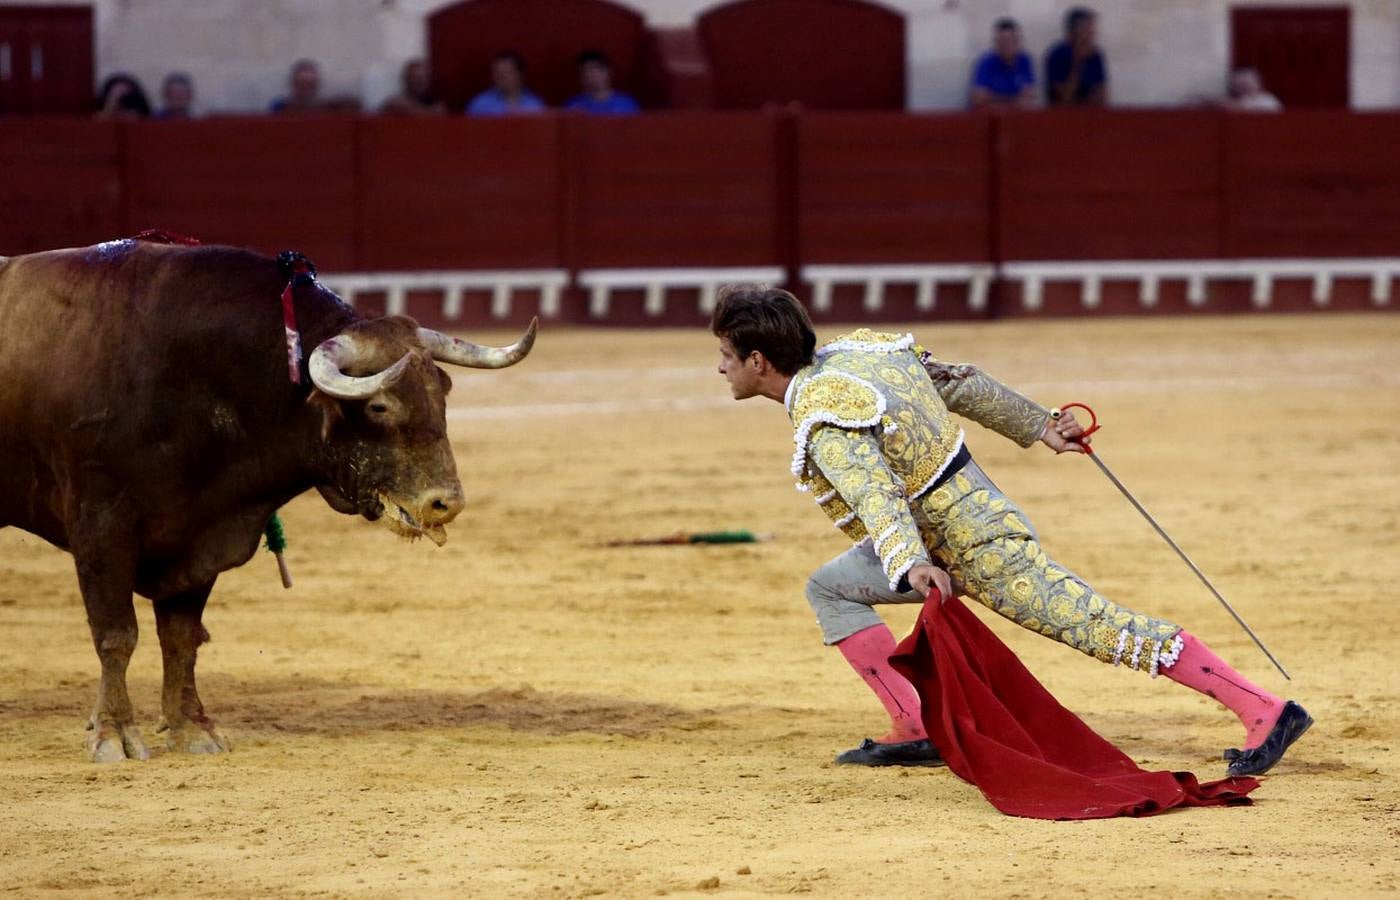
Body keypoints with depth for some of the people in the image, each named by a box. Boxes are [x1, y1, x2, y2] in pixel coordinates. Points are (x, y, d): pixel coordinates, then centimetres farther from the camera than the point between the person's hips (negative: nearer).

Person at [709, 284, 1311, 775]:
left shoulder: (825, 424, -23)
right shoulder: (852, 350, 5)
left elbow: (875, 493, -40)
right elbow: (963, 384, 13)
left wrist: (912, 565, -56)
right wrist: (1039, 426, 24)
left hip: (978, 553, -10)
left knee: (1100, 627, -10)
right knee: (829, 590, 13)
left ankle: (1266, 713, -9)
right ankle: (913, 731, 5)